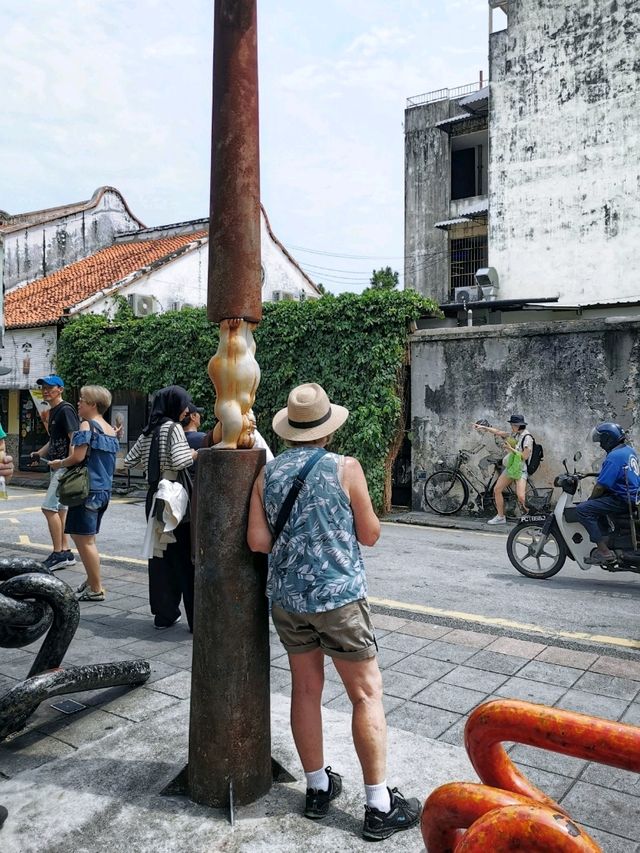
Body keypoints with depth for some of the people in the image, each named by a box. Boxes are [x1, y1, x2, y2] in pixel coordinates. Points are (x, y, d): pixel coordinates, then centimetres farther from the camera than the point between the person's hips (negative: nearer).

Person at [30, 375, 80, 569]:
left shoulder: (66, 410, -13)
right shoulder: (53, 412, 17)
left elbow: (75, 439, -20)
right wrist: (39, 454, 14)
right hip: (57, 466, 10)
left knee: (49, 507, -10)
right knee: (60, 509, 12)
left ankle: (58, 554, -3)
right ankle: (66, 552, 18)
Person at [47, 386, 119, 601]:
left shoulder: (87, 425, -11)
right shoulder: (111, 430, 13)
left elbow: (78, 456, -20)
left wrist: (60, 463, -1)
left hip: (89, 489, -9)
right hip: (105, 489, 9)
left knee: (84, 541, -1)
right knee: (86, 538, 19)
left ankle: (96, 589, 4)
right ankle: (92, 580, 25)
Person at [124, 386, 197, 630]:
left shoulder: (148, 432, 11)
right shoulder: (173, 427, -11)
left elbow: (129, 461, 16)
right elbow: (179, 461, -23)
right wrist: (196, 453, -6)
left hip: (154, 498, 7)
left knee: (159, 556, 12)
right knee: (185, 559, -2)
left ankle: (163, 615, 18)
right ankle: (196, 619, 2)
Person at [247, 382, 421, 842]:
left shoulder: (268, 474, 0)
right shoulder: (345, 468, -11)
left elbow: (258, 541, -2)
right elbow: (370, 534, -4)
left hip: (287, 597, 5)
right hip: (339, 595, -4)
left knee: (306, 688, 15)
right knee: (367, 693, 5)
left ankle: (318, 788, 28)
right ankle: (380, 806, 11)